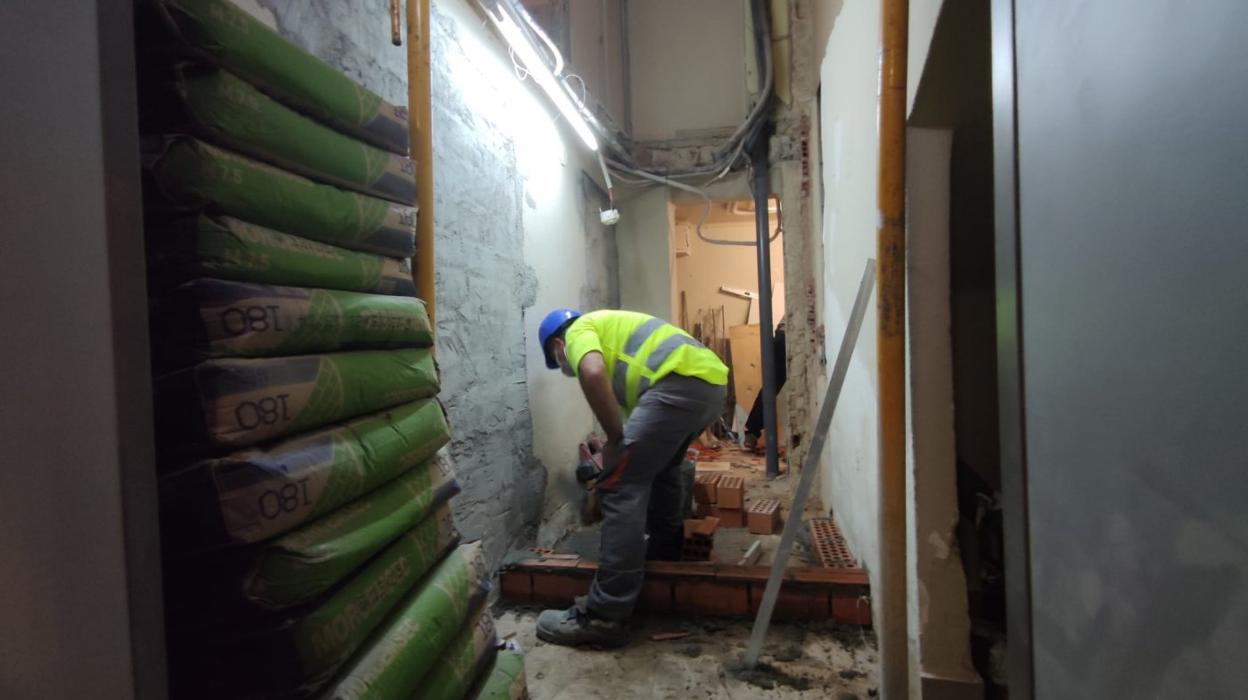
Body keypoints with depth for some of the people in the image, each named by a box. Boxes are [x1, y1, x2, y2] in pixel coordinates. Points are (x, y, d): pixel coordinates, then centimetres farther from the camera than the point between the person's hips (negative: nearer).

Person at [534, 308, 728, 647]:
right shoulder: (610, 329, 37)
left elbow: (593, 374, -15)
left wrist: (615, 441, -5)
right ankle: (666, 543, 49)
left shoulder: (579, 331, 11)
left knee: (622, 487, -7)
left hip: (682, 382, -10)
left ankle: (603, 617, -4)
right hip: (711, 381, 10)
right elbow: (635, 404, 39)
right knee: (660, 463, 31)